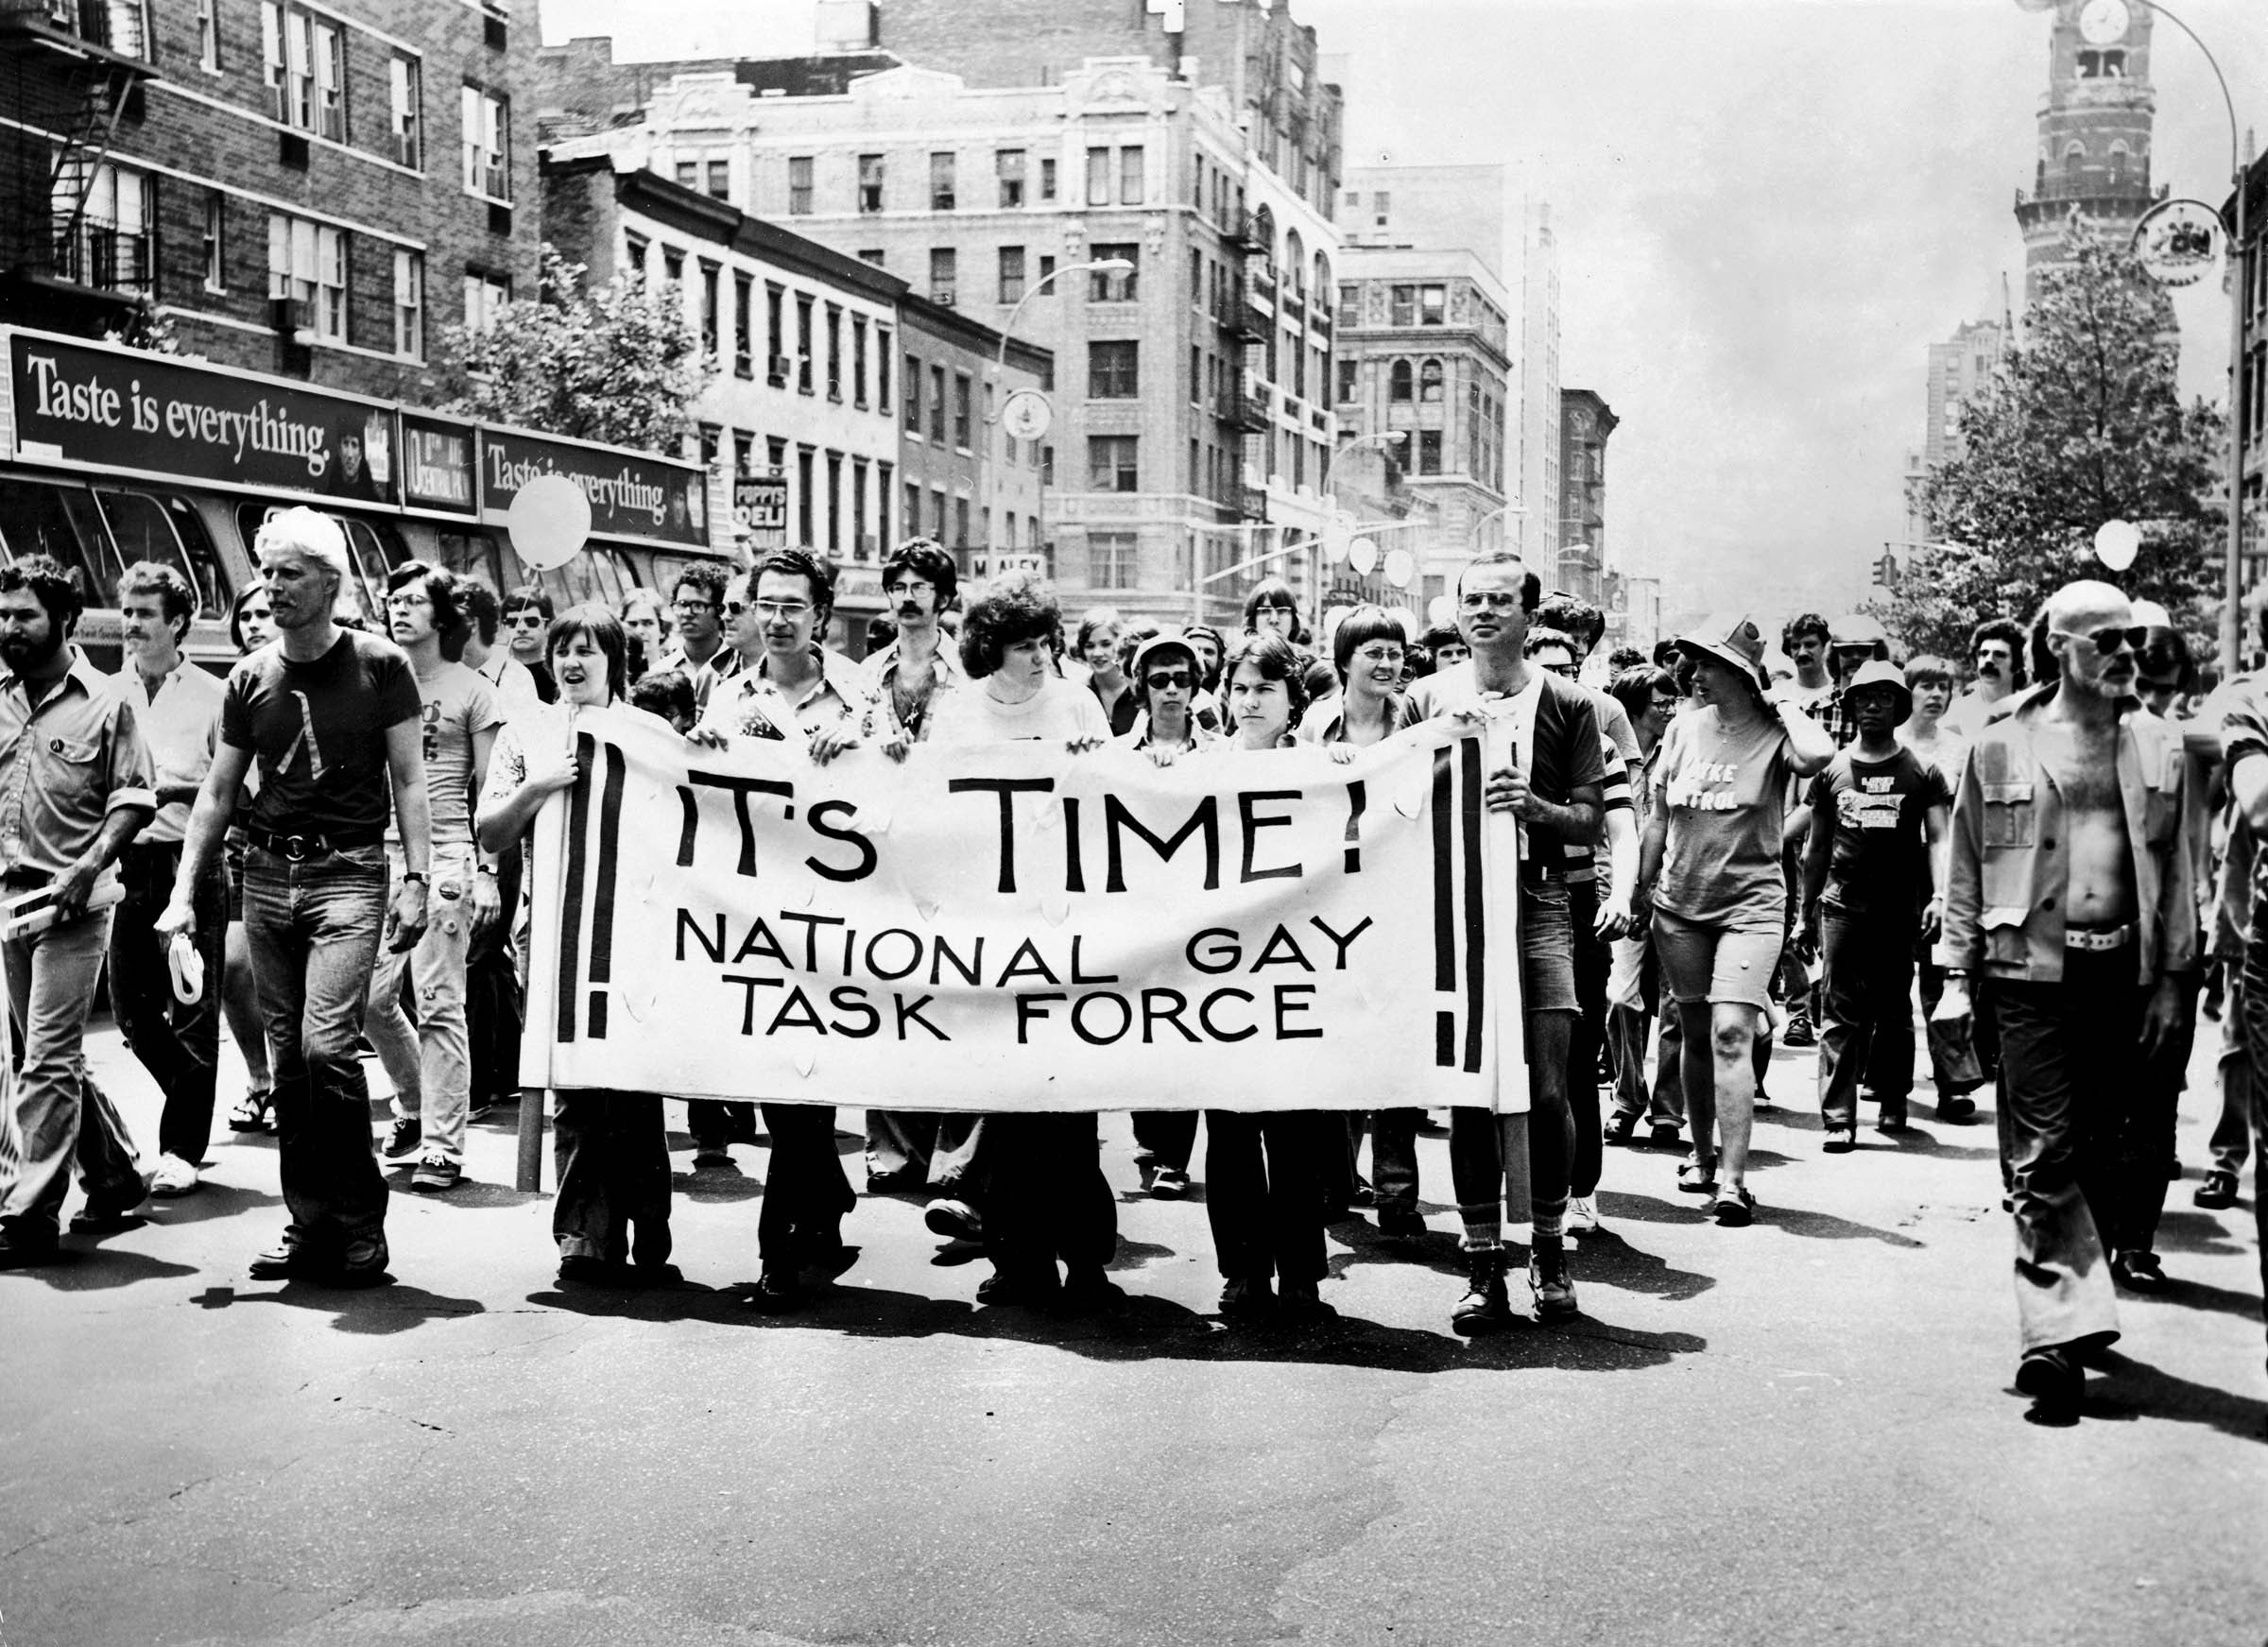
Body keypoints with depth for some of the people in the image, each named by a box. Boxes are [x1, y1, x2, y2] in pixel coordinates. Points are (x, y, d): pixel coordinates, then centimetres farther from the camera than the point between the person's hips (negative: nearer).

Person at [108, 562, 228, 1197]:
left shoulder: (211, 696, 0)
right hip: (124, 865, 4)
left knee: (193, 1011, 0)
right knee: (132, 1008, 7)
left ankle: (182, 1149, 9)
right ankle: (192, 1110, 29)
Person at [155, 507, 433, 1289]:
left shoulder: (379, 666, -1)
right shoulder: (251, 678, 9)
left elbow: (407, 779, 0)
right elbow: (217, 792, 13)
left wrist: (415, 878, -8)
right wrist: (183, 893, 6)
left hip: (348, 874, -5)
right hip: (267, 872, 5)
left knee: (325, 1044, -17)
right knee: (287, 1058, 6)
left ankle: (361, 1224, -4)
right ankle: (310, 1223, 15)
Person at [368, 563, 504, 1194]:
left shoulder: (471, 690, 3)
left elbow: (489, 791, 3)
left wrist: (487, 871, -4)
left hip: (444, 855, -4)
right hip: (379, 853, 4)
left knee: (439, 1005, -6)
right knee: (370, 997, 2)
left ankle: (443, 1145, -1)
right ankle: (415, 1105, 26)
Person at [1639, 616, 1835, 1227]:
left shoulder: (1773, 732, -8)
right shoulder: (1684, 728, 6)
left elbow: (1818, 754, -32)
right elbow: (1659, 817, 14)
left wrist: (1781, 702, -15)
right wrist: (1641, 888, 14)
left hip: (1751, 904, -5)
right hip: (1679, 906, 5)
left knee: (1731, 1033, -16)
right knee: (1695, 1036, 13)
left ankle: (1732, 1179, -15)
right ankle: (1702, 1154, 30)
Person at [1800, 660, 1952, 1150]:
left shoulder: (1922, 772, 5)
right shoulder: (1832, 769, 10)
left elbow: (1939, 839, -1)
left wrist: (1940, 895, -16)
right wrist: (1806, 912, 15)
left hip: (1900, 908, -1)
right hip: (1842, 905, 1)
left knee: (1895, 1008, 9)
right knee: (1839, 1013, -5)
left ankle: (1893, 1099, 25)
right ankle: (1838, 1119, -8)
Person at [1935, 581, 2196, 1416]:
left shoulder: (2158, 744, 9)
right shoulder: (2001, 746, 1)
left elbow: (2174, 867, 12)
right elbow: (1965, 870, 5)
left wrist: (2170, 976, 8)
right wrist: (1958, 975, 0)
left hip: (2123, 972, 3)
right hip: (2032, 972, -3)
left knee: (2107, 1153, 8)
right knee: (2043, 1157, -7)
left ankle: (2064, 1317, 21)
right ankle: (2064, 1325, -7)